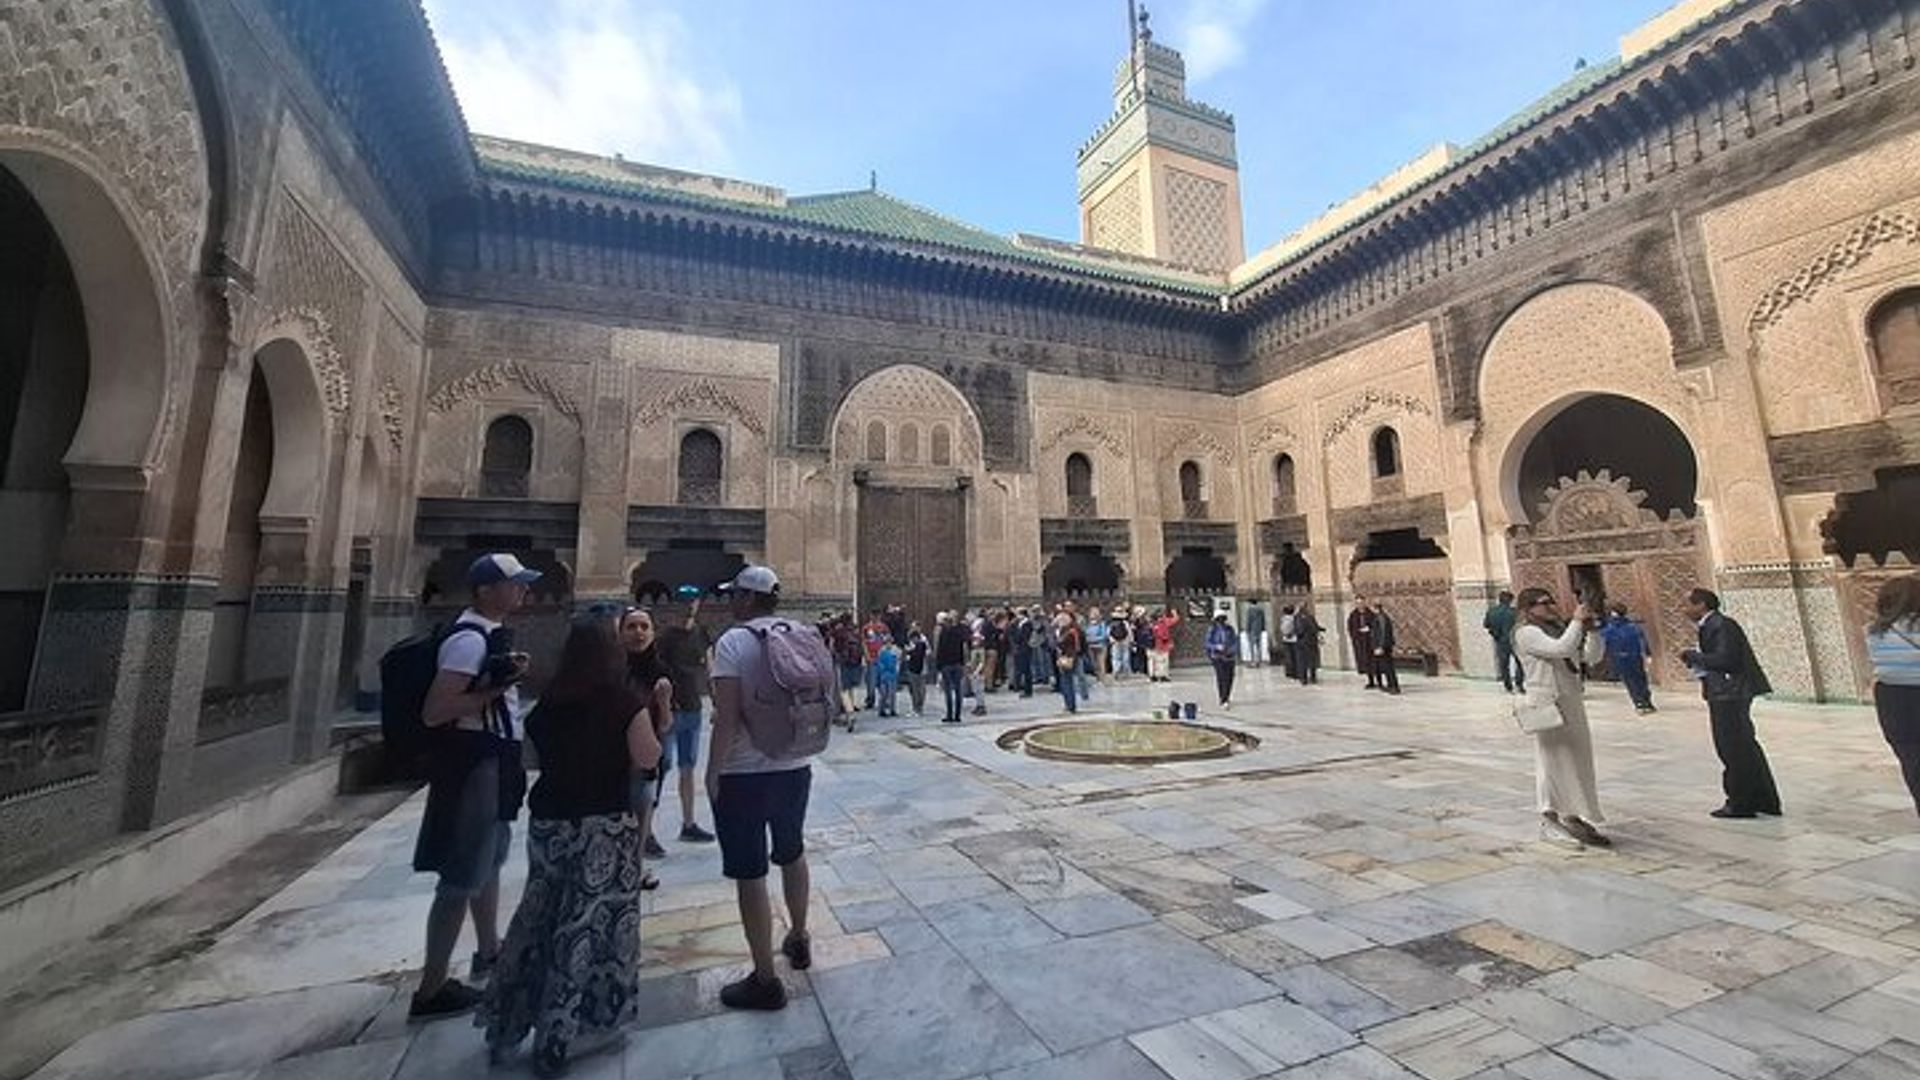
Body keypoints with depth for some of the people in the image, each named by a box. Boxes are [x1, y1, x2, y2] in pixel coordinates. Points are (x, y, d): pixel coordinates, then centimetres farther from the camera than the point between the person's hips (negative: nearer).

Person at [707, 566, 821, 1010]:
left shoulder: (734, 642, -15)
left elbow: (727, 716, -19)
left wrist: (713, 772, -8)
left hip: (744, 774, -6)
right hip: (795, 768, 7)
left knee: (749, 874, 7)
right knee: (792, 854, 25)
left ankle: (765, 980, 18)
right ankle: (799, 939, 43)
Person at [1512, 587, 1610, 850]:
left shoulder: (1561, 629, 14)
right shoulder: (1527, 633, -11)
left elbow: (1592, 657, 13)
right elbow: (1561, 649, -25)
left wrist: (1590, 630, 1)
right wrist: (1577, 622, -15)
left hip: (1572, 702, 8)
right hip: (1547, 703, -8)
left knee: (1577, 761, 13)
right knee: (1553, 760, -1)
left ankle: (1573, 818, 24)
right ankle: (1550, 823, 9)